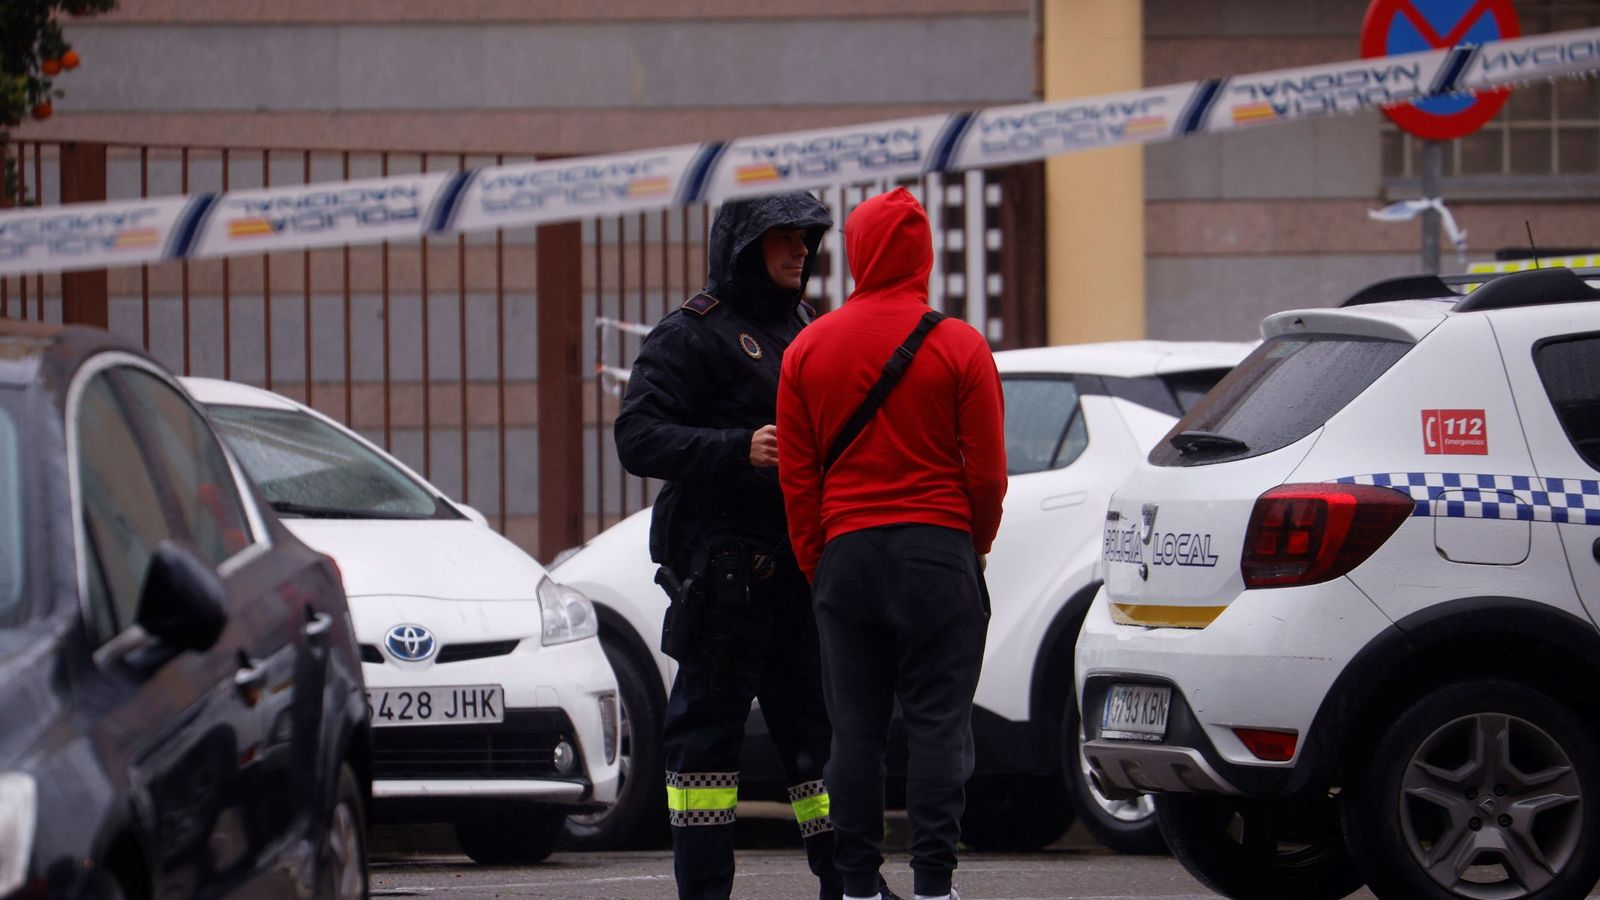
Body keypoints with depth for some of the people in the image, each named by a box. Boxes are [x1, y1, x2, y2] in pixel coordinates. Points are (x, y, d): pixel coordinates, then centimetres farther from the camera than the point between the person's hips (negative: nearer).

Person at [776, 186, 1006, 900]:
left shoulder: (808, 349, 6)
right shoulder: (959, 346, -3)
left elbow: (796, 479, 6)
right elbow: (987, 472, -2)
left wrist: (816, 567, 14)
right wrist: (973, 547, 15)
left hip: (846, 549, 2)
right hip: (938, 549, -2)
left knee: (854, 727, 5)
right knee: (936, 725, -2)